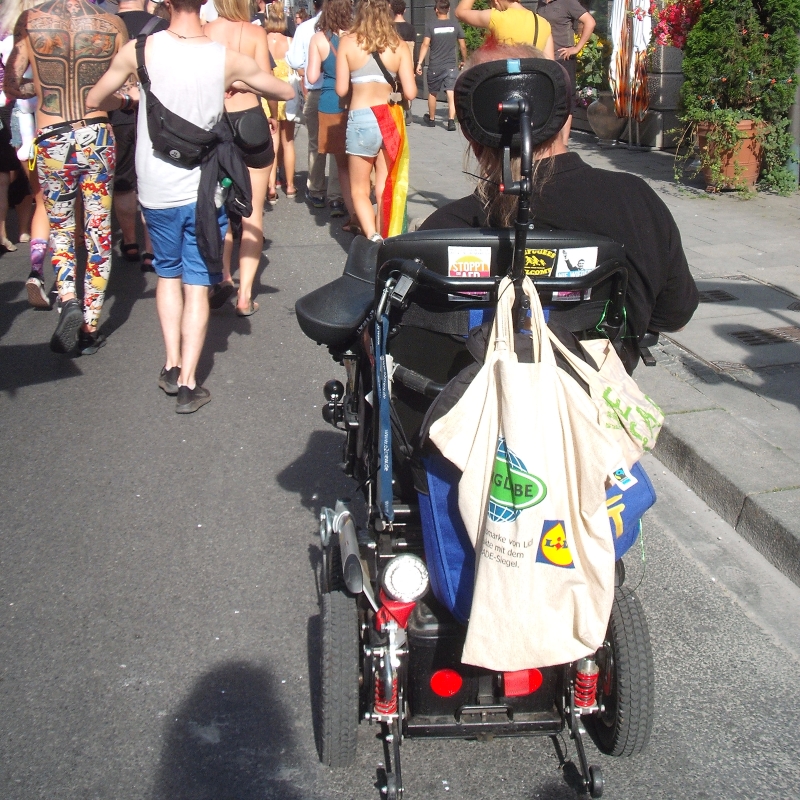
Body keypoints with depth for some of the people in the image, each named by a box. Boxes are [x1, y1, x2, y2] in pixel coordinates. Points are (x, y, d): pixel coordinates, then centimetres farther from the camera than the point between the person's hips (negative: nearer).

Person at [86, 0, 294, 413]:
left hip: (157, 189, 1)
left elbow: (94, 99, 3)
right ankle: (188, 381, 3)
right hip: (204, 189, 0)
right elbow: (286, 91, 7)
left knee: (168, 273, 21)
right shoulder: (228, 59, -8)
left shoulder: (140, 50, -10)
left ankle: (172, 364, 15)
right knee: (197, 284, 7)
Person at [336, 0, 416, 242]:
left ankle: (373, 237, -11)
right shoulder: (399, 46, -1)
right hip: (391, 120, 2)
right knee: (386, 189, 12)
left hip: (361, 119, -2)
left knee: (359, 190, 9)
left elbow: (341, 89, -4)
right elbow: (410, 92, -4)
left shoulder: (348, 43, -3)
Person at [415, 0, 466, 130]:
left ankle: (431, 119, 32)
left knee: (432, 93, 17)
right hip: (451, 65, 0)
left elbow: (425, 44, -12)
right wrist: (463, 61, 20)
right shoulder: (455, 25, 0)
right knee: (451, 94, -4)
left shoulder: (430, 24, -5)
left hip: (434, 66, 0)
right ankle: (451, 121, -18)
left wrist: (419, 62, -10)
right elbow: (462, 46, 4)